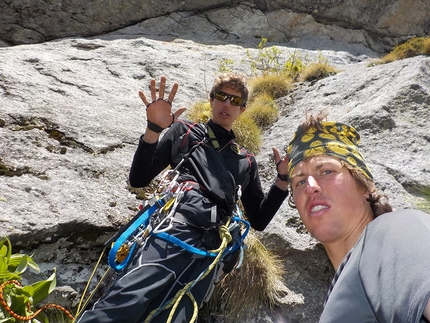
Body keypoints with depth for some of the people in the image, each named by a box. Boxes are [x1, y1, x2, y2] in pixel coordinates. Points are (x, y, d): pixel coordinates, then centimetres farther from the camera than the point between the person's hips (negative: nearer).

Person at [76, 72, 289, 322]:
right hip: (177, 228, -2)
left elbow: (259, 220, 23)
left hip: (213, 246, 2)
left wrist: (283, 179, 11)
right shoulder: (185, 131, 20)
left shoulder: (246, 160, 27)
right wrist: (154, 128, -2)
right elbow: (139, 179, 11)